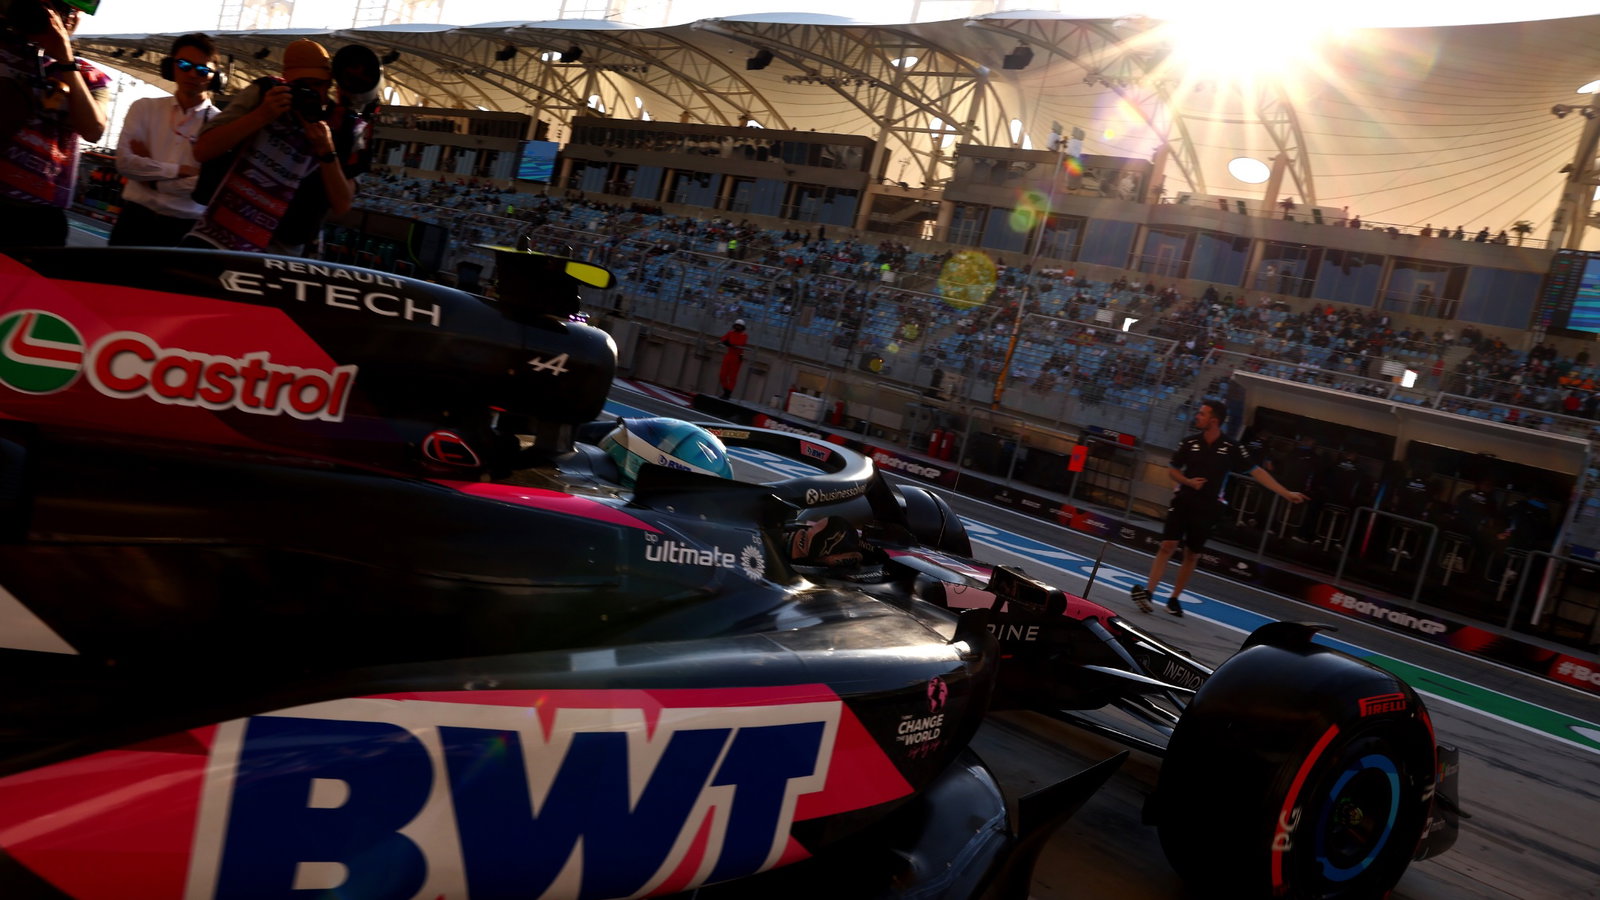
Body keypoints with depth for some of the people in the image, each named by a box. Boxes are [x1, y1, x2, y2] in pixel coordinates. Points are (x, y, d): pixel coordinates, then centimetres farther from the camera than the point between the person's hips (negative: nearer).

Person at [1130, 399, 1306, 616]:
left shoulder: (1232, 448, -6)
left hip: (1207, 509, 0)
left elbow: (1257, 472, -4)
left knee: (1192, 555, 7)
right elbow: (1172, 470, 7)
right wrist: (1188, 481, -13)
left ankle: (1174, 598, 18)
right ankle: (1147, 591, -14)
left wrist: (1286, 493, -7)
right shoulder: (1189, 442, -3)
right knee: (1168, 546, -12)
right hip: (1182, 503, 0)